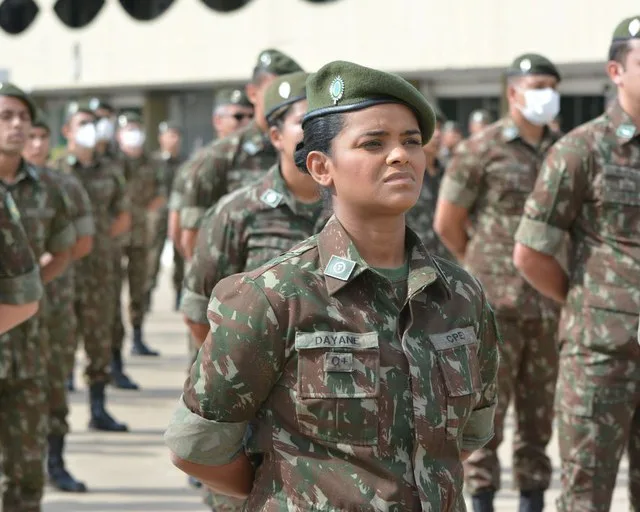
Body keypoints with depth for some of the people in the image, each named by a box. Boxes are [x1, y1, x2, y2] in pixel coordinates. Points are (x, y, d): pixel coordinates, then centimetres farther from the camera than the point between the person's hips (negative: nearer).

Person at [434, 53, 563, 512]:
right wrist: (486, 269, 8)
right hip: (496, 302, -4)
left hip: (550, 300, 5)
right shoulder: (480, 150, -4)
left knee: (541, 407, 9)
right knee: (487, 405, -2)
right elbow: (447, 224, 0)